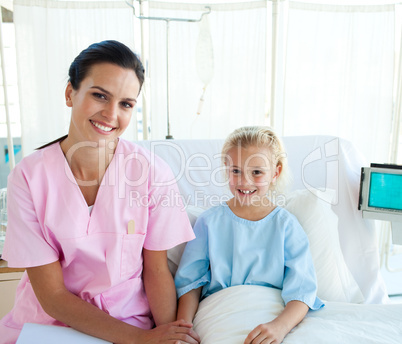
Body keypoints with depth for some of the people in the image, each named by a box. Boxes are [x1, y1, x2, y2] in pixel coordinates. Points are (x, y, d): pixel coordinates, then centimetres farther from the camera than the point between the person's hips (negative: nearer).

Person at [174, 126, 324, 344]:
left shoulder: (286, 225, 4)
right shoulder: (209, 222, 7)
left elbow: (301, 290, -4)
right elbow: (190, 283, 6)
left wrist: (280, 326, -22)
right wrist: (184, 326, -10)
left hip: (270, 320, 0)